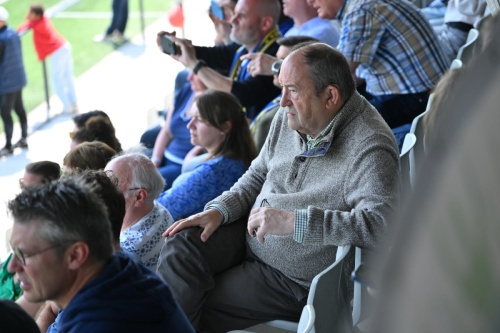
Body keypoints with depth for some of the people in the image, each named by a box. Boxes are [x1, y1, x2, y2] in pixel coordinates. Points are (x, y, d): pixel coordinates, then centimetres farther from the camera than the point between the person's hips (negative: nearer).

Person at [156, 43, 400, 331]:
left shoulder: (370, 148, -25)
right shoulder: (290, 117, 0)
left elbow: (376, 223, -37)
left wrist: (294, 222, -40)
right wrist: (219, 210, -4)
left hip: (297, 282, -7)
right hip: (250, 234, 7)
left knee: (202, 308, -13)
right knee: (182, 246, -16)